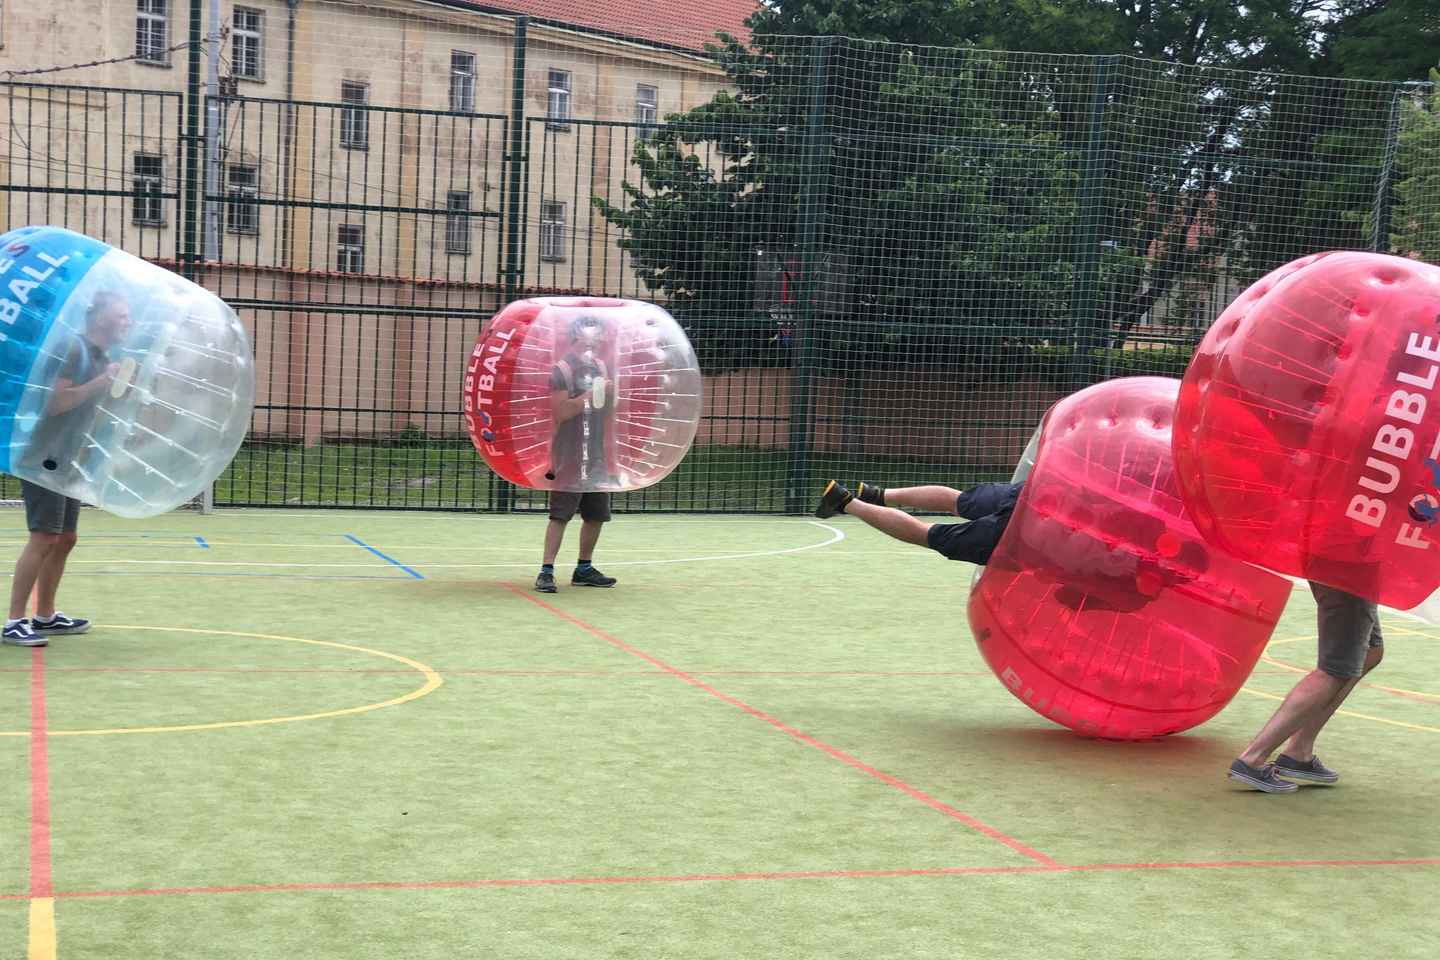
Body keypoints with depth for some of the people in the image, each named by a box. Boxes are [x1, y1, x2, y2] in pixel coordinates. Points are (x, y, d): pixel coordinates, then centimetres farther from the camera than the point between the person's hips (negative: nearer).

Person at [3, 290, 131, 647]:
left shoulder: (101, 357, 14)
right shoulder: (74, 349, -14)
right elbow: (58, 401, -22)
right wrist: (101, 381, -21)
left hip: (66, 461, 10)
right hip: (43, 459, -10)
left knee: (65, 539, 11)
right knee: (44, 538, -13)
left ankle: (45, 617, 20)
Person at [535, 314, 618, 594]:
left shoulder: (601, 367, 13)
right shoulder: (562, 369, -8)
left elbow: (609, 409, 21)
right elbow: (560, 411, -18)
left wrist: (610, 393, 1)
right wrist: (590, 395, -22)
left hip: (596, 455, 7)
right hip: (569, 456, -7)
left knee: (596, 514, 11)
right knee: (560, 515, -10)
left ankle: (584, 569, 23)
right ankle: (546, 571, -9)